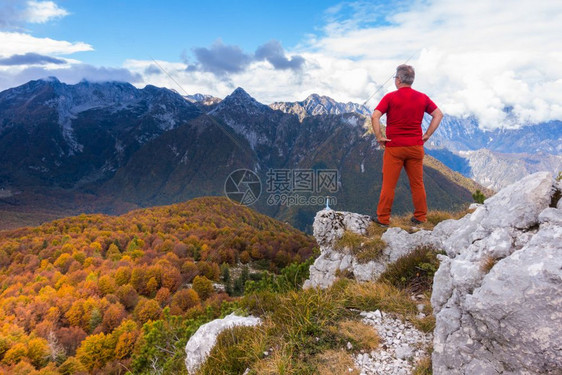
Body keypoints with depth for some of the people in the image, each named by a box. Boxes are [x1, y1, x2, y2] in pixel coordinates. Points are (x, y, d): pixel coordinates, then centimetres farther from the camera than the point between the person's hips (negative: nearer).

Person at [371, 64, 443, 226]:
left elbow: (375, 117, -17)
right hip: (416, 146, 4)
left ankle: (383, 218, 9)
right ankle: (420, 217, 21)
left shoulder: (390, 97, -7)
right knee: (417, 183, 12)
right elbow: (438, 115, 10)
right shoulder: (422, 98, 5)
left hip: (394, 146, -3)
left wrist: (379, 137, -9)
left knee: (388, 184, 3)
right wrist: (427, 135, 9)